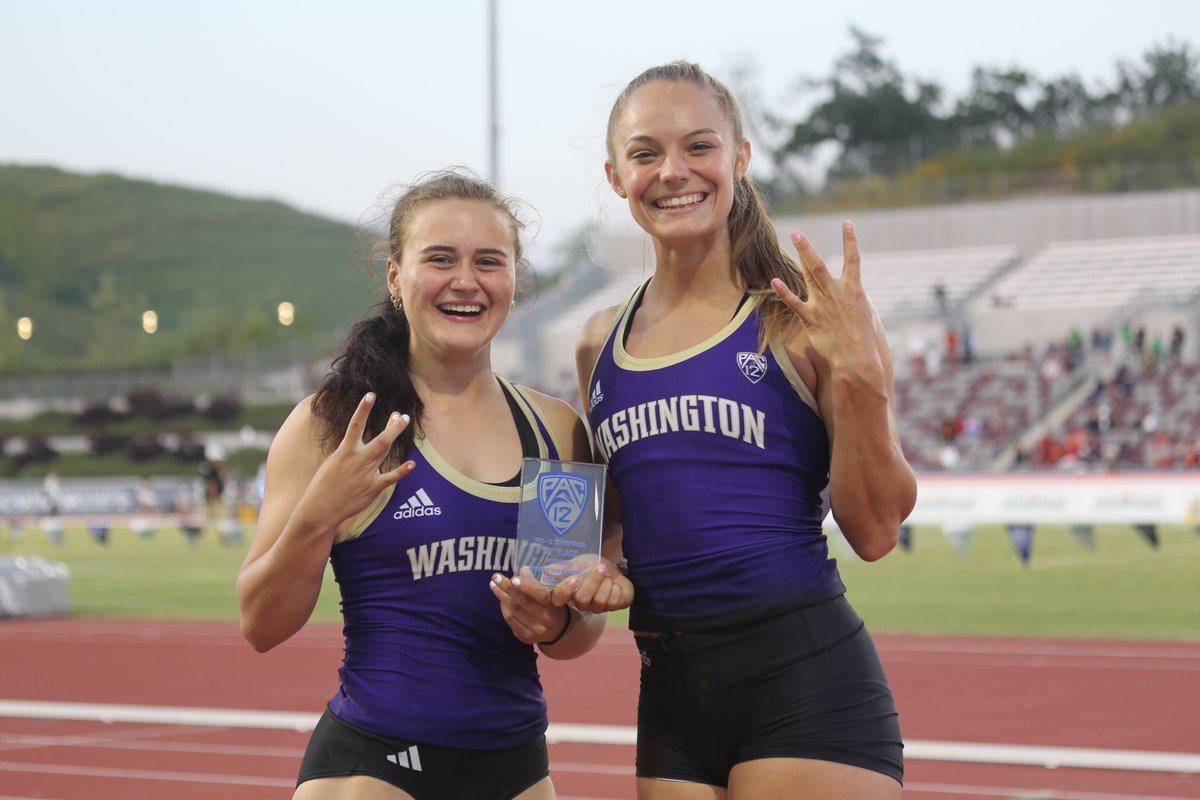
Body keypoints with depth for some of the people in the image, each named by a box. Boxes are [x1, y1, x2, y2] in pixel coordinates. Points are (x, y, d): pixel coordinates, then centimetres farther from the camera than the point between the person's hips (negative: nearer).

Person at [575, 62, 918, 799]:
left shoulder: (801, 317, -4)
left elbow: (875, 530, -7)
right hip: (670, 690, 5)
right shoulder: (603, 344, 10)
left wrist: (861, 374, -17)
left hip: (805, 682, -5)